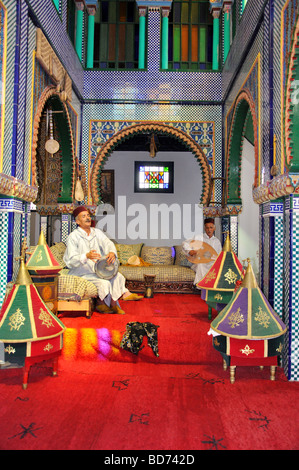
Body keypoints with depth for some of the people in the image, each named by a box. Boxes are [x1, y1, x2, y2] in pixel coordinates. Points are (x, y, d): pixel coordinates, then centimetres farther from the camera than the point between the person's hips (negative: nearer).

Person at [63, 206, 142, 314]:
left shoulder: (97, 232, 9)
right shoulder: (73, 237, -9)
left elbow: (108, 244, -7)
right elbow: (71, 260, -17)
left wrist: (112, 252, -32)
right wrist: (86, 256, -37)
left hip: (98, 269, 6)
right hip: (82, 273, -6)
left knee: (117, 276, -17)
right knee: (104, 283, -26)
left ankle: (113, 304, -7)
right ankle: (101, 305, 1)